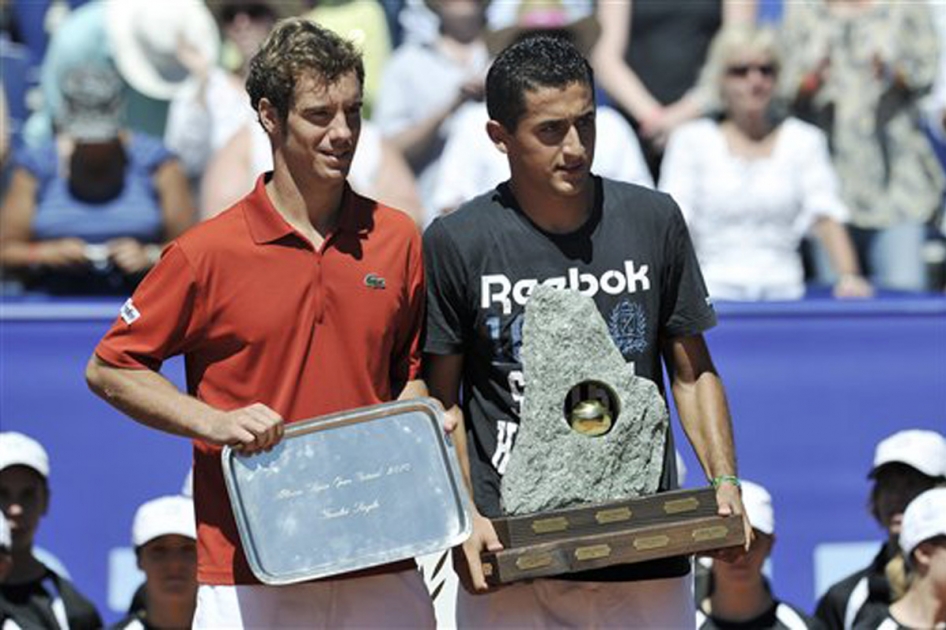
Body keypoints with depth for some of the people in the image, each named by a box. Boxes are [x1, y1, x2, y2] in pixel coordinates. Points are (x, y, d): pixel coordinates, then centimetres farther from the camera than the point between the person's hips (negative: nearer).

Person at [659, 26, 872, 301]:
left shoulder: (804, 140, 14)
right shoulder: (692, 139, 11)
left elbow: (827, 215, 1)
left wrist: (849, 276, -18)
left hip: (782, 291, 1)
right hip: (713, 290, -1)